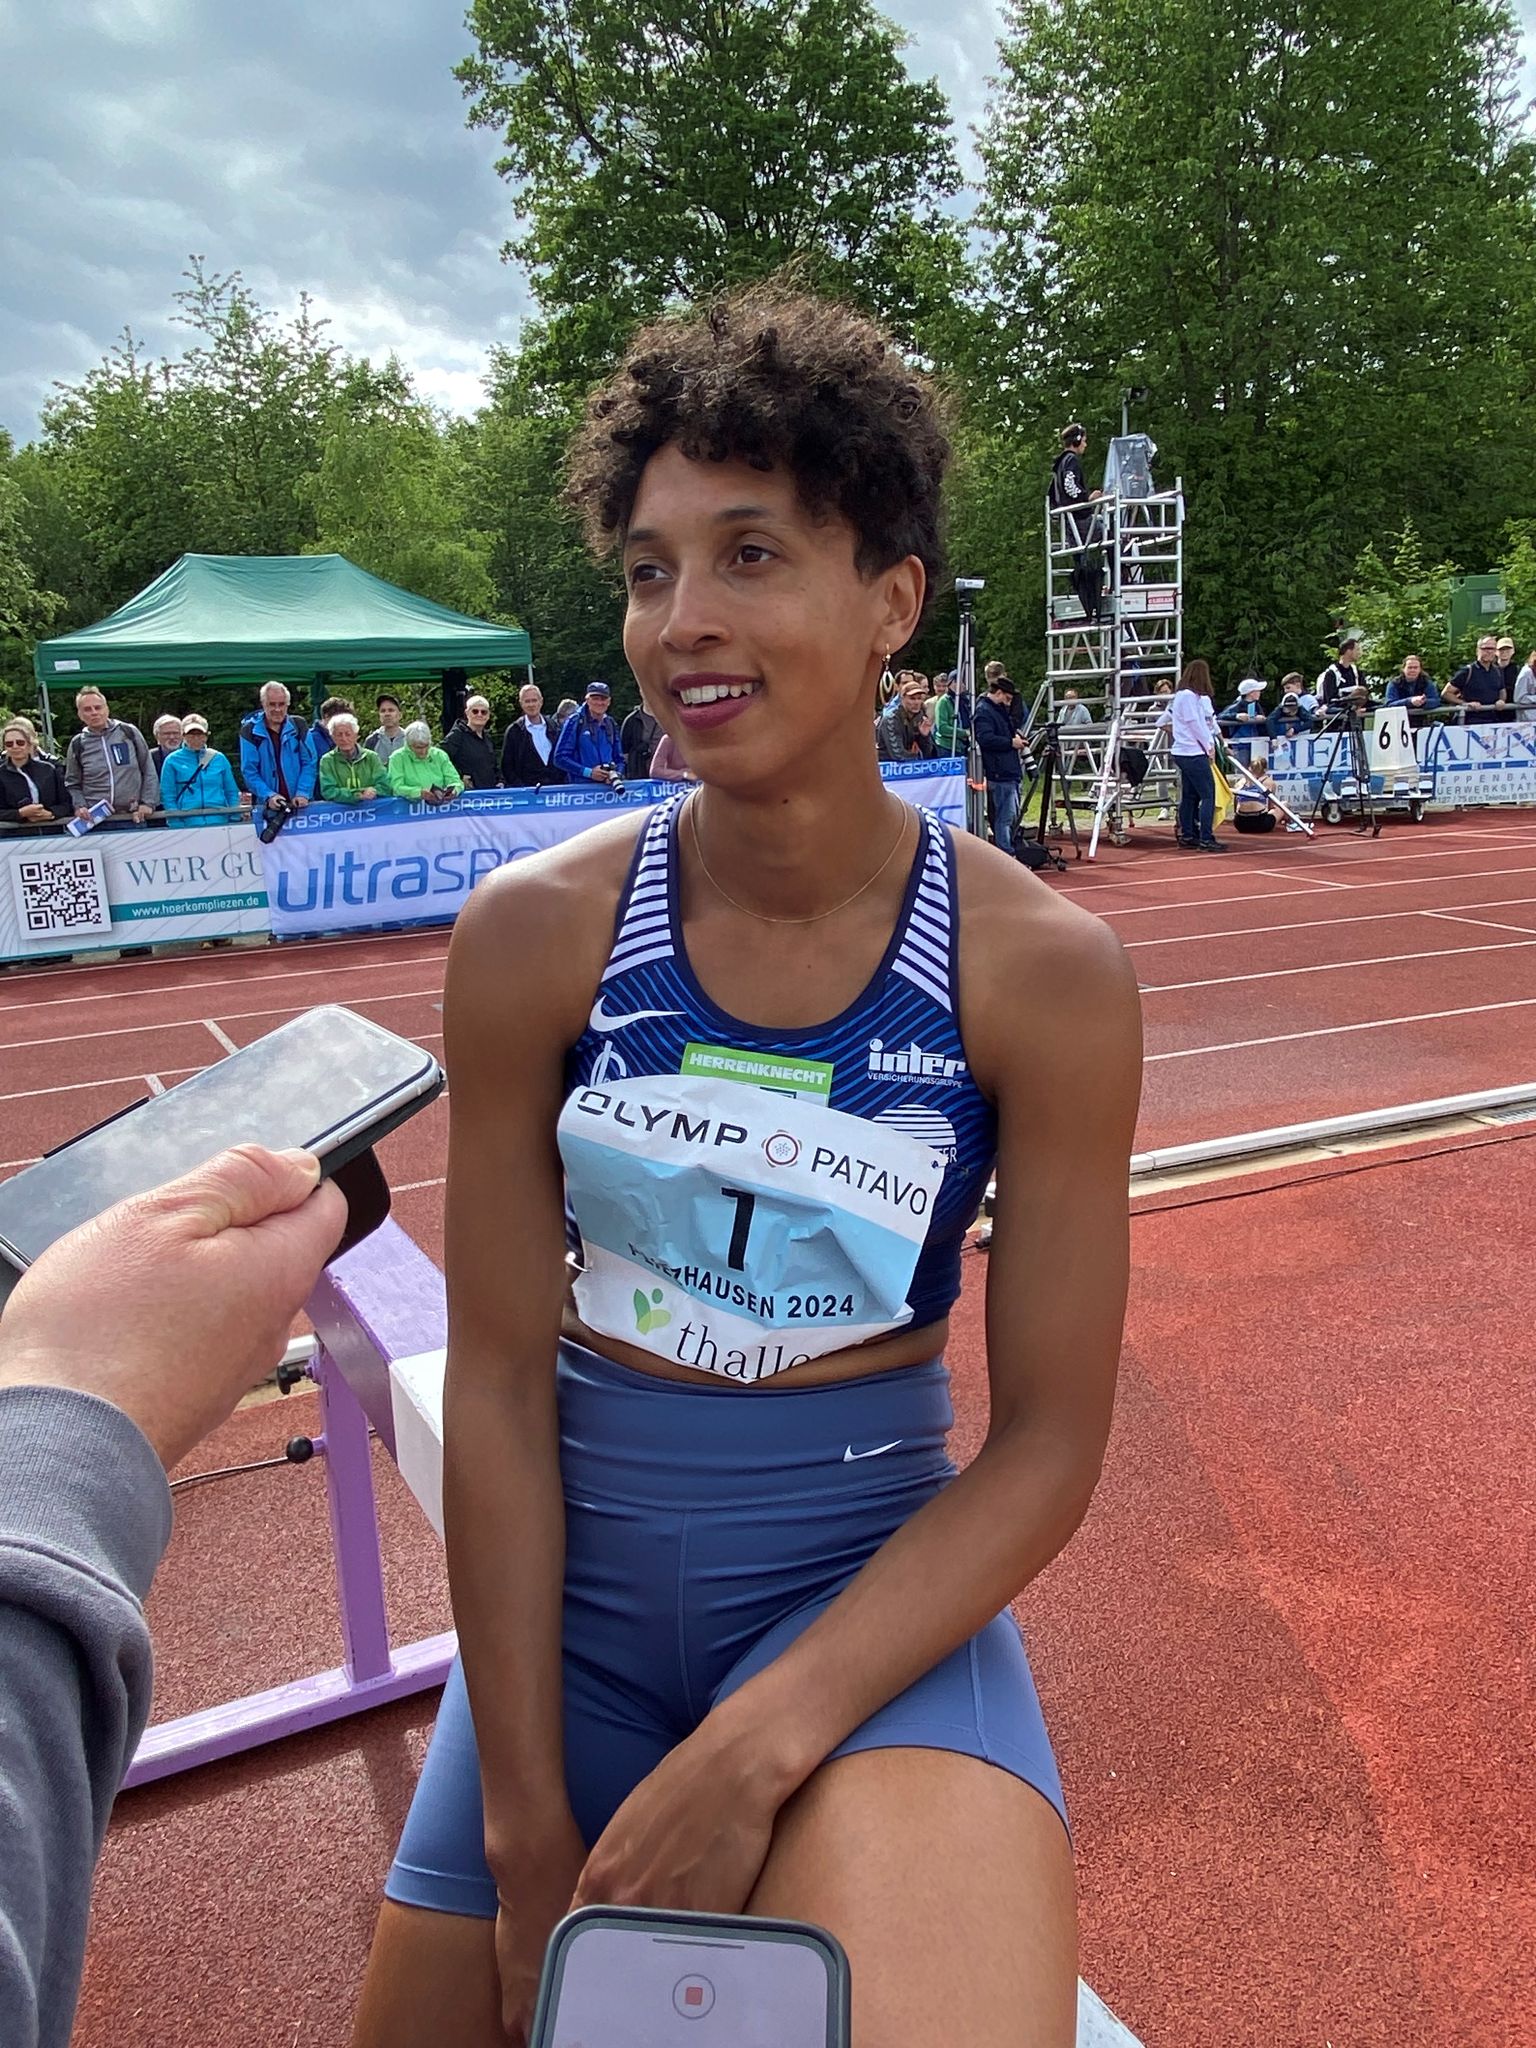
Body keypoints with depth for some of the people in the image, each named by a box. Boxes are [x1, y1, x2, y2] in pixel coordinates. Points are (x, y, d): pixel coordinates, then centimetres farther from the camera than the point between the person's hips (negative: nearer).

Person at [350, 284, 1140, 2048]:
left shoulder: (1042, 971, -14)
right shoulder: (537, 932, -12)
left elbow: (1047, 1439, -10)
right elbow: (498, 1384, -8)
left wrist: (763, 1745, -17)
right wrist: (528, 1821, -6)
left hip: (879, 1576, -1)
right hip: (572, 1580, 2)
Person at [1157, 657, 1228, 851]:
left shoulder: (1181, 695, 16)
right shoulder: (1189, 696, -14)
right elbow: (1195, 724, -15)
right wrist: (1209, 747, -6)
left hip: (1184, 753, 10)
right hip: (1193, 753, -10)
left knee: (1190, 795, 13)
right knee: (1208, 795, -10)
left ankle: (1187, 836, 17)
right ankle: (1206, 839, -13)